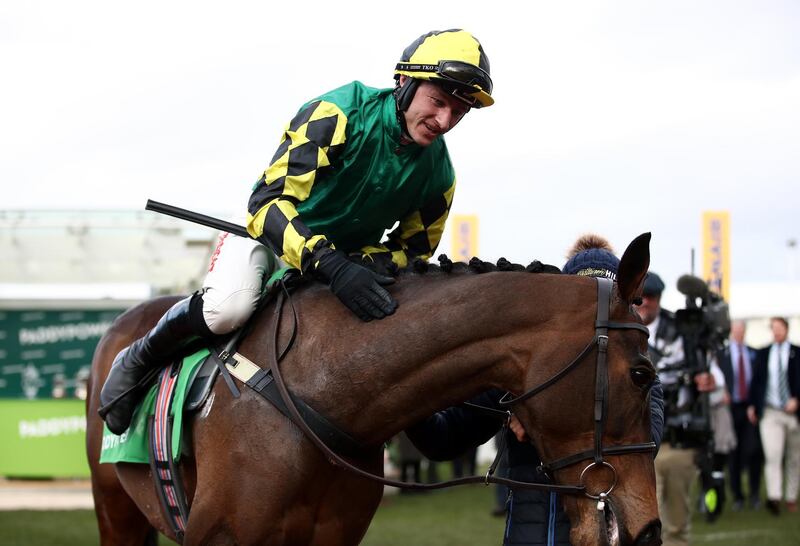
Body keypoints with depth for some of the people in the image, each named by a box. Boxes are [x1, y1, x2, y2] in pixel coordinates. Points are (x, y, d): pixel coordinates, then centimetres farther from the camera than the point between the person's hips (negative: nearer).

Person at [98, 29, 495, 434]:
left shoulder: (438, 174, -9)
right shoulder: (340, 113, -26)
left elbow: (414, 248, 5)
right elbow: (267, 202, -34)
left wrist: (368, 261, -21)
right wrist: (332, 266, -48)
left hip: (344, 259, 6)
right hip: (268, 236, -6)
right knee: (229, 306, -36)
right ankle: (135, 363, -9)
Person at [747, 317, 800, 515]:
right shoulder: (763, 353, 11)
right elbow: (756, 380, 11)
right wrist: (752, 405, 5)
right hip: (770, 412, 0)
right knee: (772, 455, -15)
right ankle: (774, 498, -26)